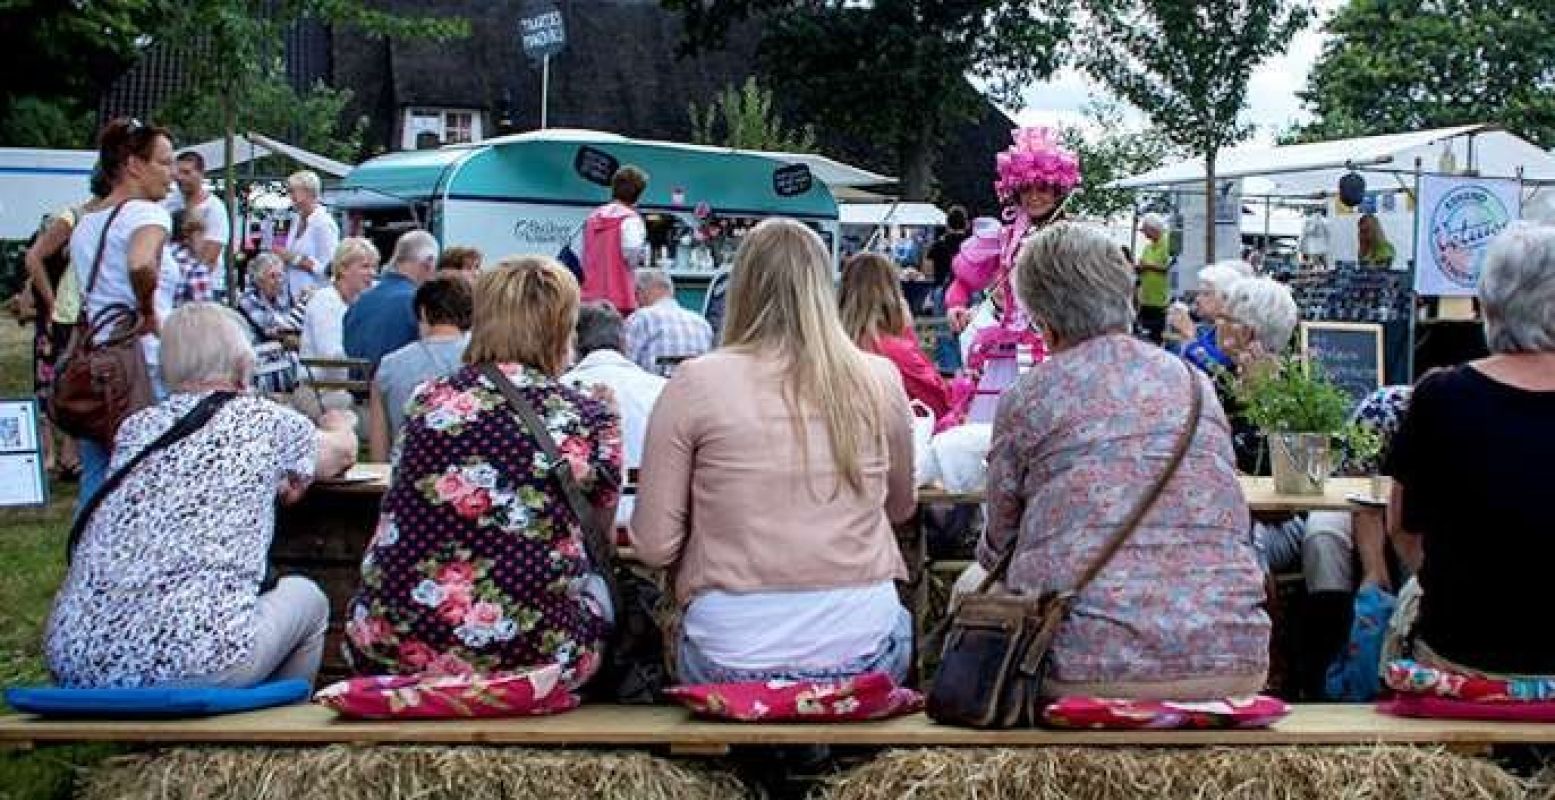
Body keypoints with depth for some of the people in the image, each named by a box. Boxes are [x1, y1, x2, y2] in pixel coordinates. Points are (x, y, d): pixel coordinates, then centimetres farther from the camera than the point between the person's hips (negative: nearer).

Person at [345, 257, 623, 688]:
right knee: (595, 582, 27)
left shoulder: (428, 399, 7)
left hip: (391, 648, 2)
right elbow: (598, 541, 15)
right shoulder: (591, 419, 0)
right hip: (528, 654, -2)